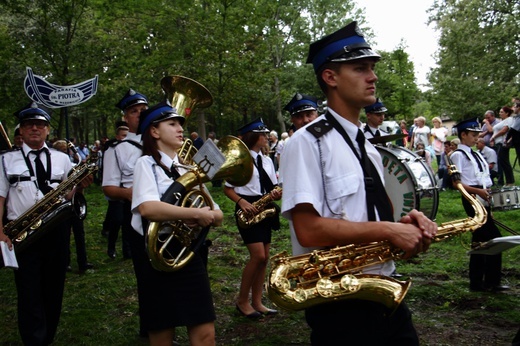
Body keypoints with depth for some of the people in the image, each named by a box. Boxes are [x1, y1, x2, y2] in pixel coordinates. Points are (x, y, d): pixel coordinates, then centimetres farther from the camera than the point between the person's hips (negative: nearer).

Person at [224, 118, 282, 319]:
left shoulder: (267, 161, 12)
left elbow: (273, 187, 16)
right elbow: (227, 188, -5)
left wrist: (277, 194, -7)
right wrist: (242, 202, -21)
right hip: (247, 210, -7)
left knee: (264, 258, 6)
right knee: (258, 255, -14)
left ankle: (256, 302, 16)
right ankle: (242, 301, 3)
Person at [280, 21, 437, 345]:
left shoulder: (369, 149, 12)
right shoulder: (307, 142, -12)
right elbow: (309, 230, -21)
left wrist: (406, 225, -3)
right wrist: (388, 230, -19)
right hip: (340, 306, -7)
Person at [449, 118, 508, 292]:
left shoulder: (476, 155, 19)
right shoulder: (458, 155, -7)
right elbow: (456, 183, -13)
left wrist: (488, 208, 18)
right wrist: (478, 191, -23)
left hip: (482, 201, 9)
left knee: (479, 241, 11)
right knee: (494, 238, -12)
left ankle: (477, 283, 18)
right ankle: (491, 281, -3)